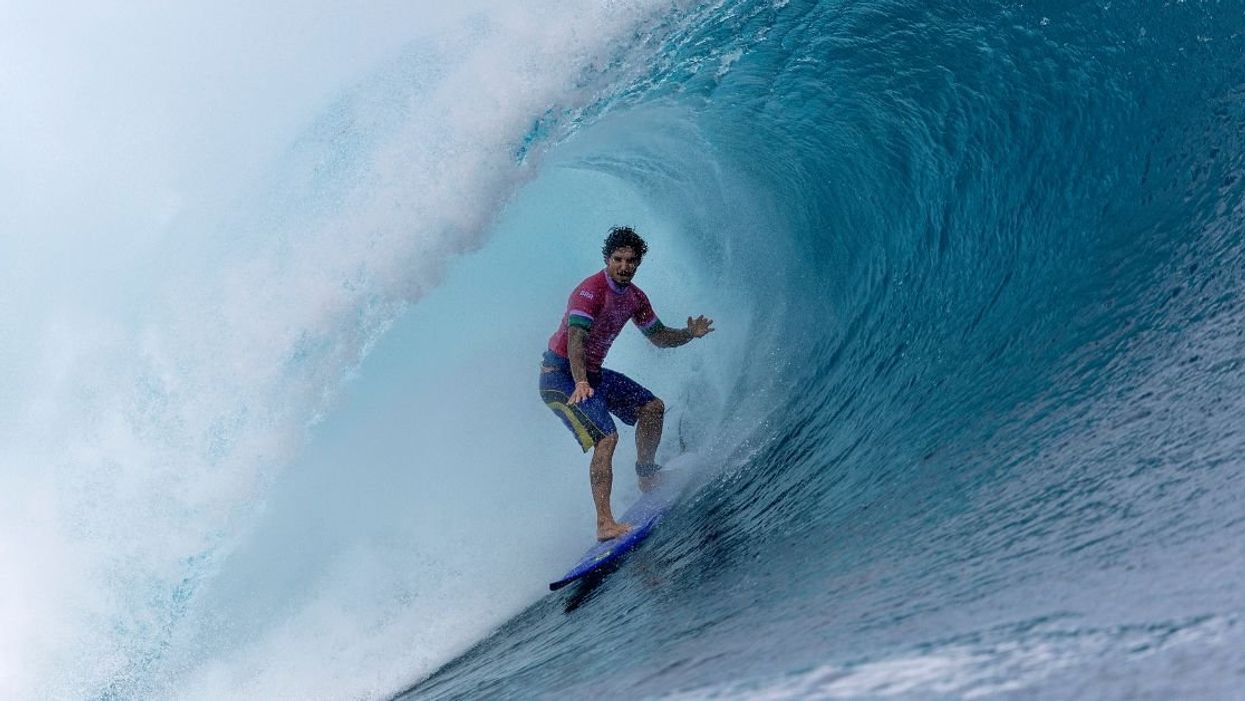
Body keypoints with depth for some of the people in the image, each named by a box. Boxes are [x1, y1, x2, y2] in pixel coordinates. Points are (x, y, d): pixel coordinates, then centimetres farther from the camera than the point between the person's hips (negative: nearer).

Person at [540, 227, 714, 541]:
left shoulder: (634, 298, 5)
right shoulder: (590, 291, -22)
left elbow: (659, 336, 16)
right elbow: (575, 339, -34)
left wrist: (689, 333, -3)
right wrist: (581, 383, -49)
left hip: (592, 373, 9)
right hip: (562, 376, -9)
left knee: (652, 407, 11)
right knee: (606, 437, -23)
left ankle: (647, 476, 28)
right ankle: (604, 523, -26)